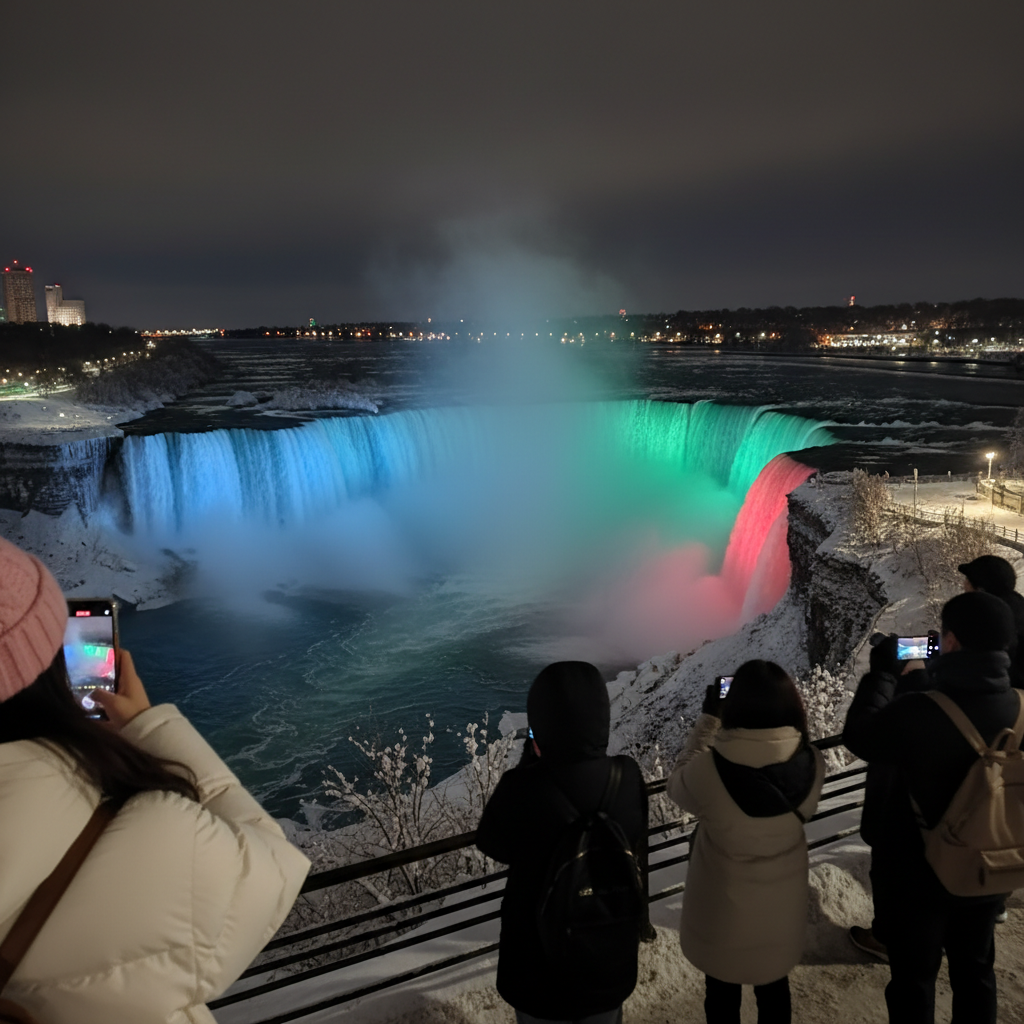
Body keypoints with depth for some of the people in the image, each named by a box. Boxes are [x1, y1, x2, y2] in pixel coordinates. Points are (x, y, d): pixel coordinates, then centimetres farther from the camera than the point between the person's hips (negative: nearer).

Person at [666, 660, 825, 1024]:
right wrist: (774, 701, -4)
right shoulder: (812, 763, -24)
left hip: (722, 911, -2)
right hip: (782, 908, 3)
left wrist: (707, 721, -9)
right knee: (774, 989, 30)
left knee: (722, 994, 25)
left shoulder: (708, 769, -33)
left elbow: (678, 783, -11)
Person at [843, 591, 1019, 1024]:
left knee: (913, 980, 15)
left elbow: (859, 736, -12)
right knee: (975, 972, 26)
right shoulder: (1017, 709, -14)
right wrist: (926, 678, 11)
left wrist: (883, 673, -4)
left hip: (916, 875, -4)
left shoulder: (915, 711, -31)